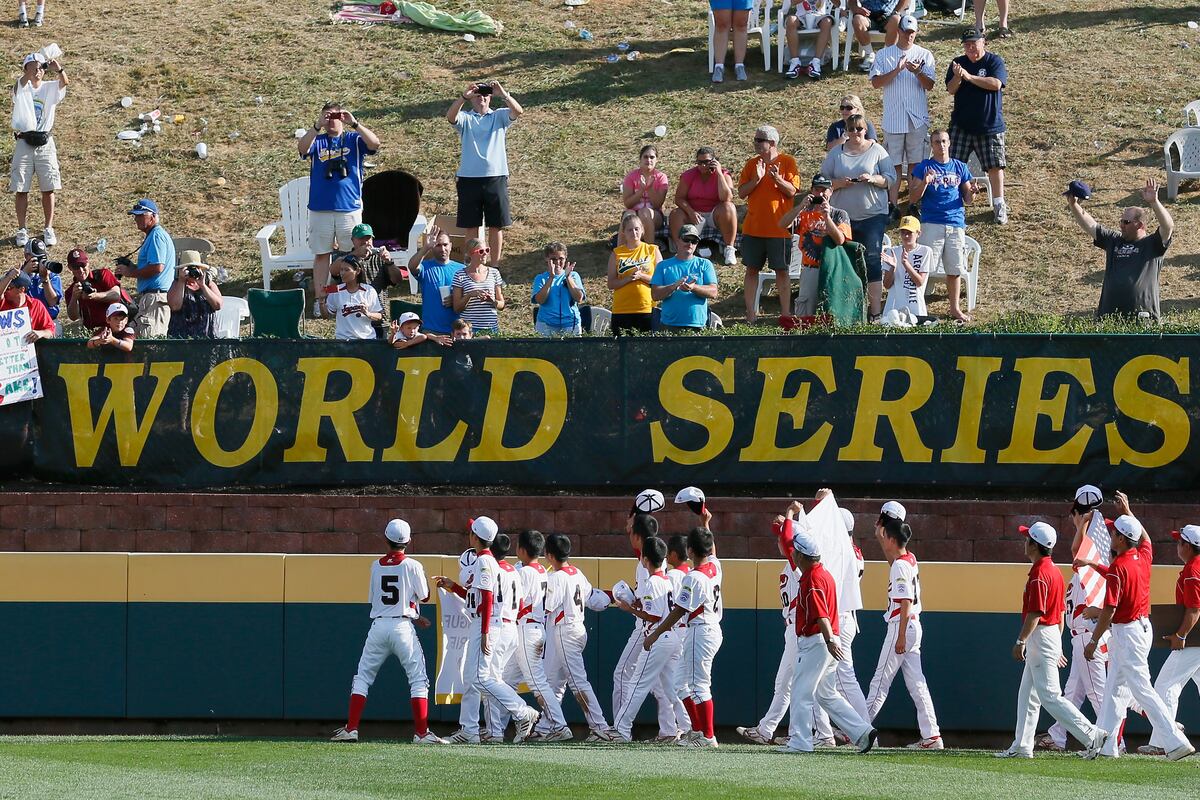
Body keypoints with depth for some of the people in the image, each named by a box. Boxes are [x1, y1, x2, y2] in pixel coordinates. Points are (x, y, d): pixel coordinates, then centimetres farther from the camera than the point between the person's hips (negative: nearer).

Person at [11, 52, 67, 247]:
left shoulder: (50, 88, 4)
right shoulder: (21, 88, 2)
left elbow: (65, 83, -17)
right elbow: (20, 84, -23)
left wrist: (59, 70, -39)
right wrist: (29, 73, -42)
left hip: (45, 143, 1)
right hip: (24, 143, -1)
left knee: (48, 189, 1)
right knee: (21, 189, 1)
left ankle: (49, 230, 10)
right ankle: (22, 230, 10)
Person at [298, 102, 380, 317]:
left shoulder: (354, 140, 5)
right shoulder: (317, 141, 6)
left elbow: (374, 144, -13)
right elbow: (302, 148, -14)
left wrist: (354, 124, -22)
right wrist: (317, 126, -26)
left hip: (350, 208, -1)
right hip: (320, 208, 1)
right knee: (321, 255, 5)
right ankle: (320, 300, 9)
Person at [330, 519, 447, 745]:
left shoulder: (376, 566, 7)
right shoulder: (412, 566, -4)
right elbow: (424, 597, 3)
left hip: (378, 625, 3)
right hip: (402, 627, -3)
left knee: (363, 677, 13)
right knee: (418, 678, 2)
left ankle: (351, 728, 6)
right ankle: (422, 732, -8)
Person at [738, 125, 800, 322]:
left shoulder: (787, 162, -2)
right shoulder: (752, 164, 8)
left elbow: (792, 191, -8)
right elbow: (741, 193, 2)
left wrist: (777, 179, -25)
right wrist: (756, 179, -14)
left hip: (779, 227, -4)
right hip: (753, 228, 4)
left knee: (782, 270, 1)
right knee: (752, 269, 4)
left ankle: (785, 313, 5)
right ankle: (751, 313, 9)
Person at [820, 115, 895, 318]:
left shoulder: (877, 151, 5)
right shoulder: (836, 153, 10)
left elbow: (891, 179, 3)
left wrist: (872, 179, -15)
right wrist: (840, 183, -11)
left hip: (873, 215, -2)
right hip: (843, 216, 2)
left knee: (872, 261, -8)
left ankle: (876, 311, -7)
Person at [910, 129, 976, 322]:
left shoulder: (960, 168, 11)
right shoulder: (923, 168, 3)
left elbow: (967, 199, 14)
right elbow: (913, 199, -1)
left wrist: (972, 192, -9)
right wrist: (924, 183, -17)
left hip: (956, 224, 3)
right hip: (931, 224, -3)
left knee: (955, 269, 6)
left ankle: (955, 309, 18)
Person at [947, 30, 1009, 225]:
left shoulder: (995, 62, -5)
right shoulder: (958, 63, 5)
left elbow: (996, 84, -21)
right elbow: (951, 90, -2)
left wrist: (969, 77, -23)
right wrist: (957, 77, -24)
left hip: (990, 125, -2)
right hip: (961, 124, 2)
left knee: (995, 165, 2)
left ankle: (999, 205, 13)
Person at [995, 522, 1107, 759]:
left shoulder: (1039, 574, -18)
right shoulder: (1054, 571, 12)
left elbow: (1035, 613, -23)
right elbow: (1061, 612, 17)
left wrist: (1020, 641, -22)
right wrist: (1057, 645, 22)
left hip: (1041, 636, -10)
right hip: (1052, 636, 10)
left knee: (1050, 696, -10)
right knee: (1027, 695, 15)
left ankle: (1091, 735, -15)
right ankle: (1021, 746, 18)